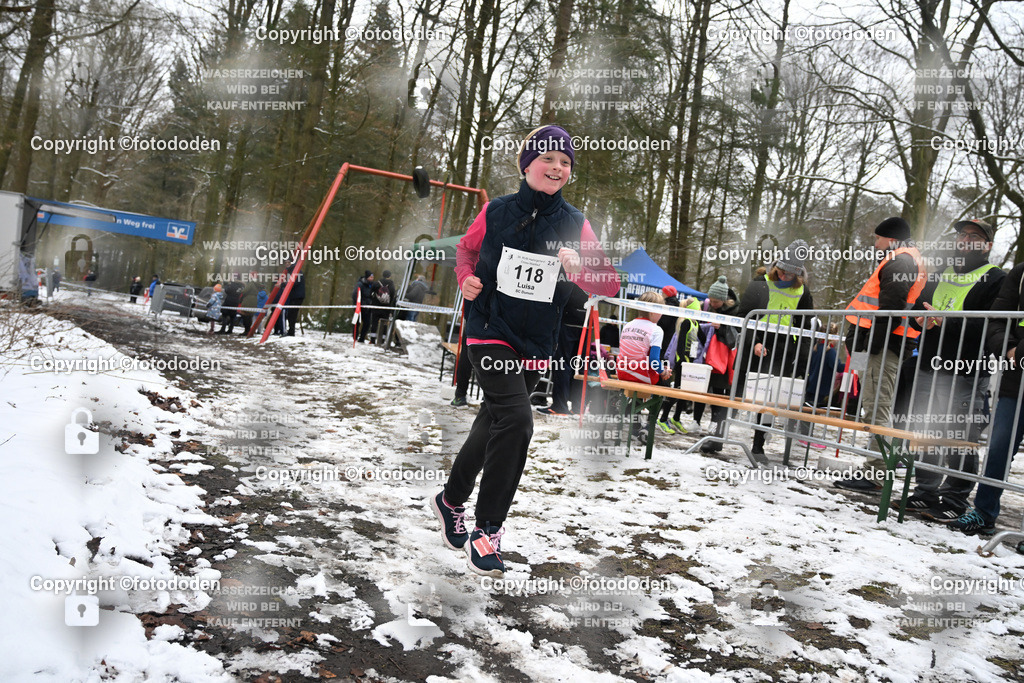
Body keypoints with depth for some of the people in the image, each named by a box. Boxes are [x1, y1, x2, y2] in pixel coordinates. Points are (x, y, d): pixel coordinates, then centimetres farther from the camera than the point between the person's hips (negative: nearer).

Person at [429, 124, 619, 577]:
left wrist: (578, 267, -20)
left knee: (492, 426, 14)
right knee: (516, 420, -22)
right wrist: (466, 278, -4)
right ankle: (487, 531, -8)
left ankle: (451, 501, 40)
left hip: (535, 345, 3)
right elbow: (466, 249, 17)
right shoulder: (496, 212, -2)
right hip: (489, 332, -3)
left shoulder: (574, 224, 1)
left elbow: (609, 286, 0)